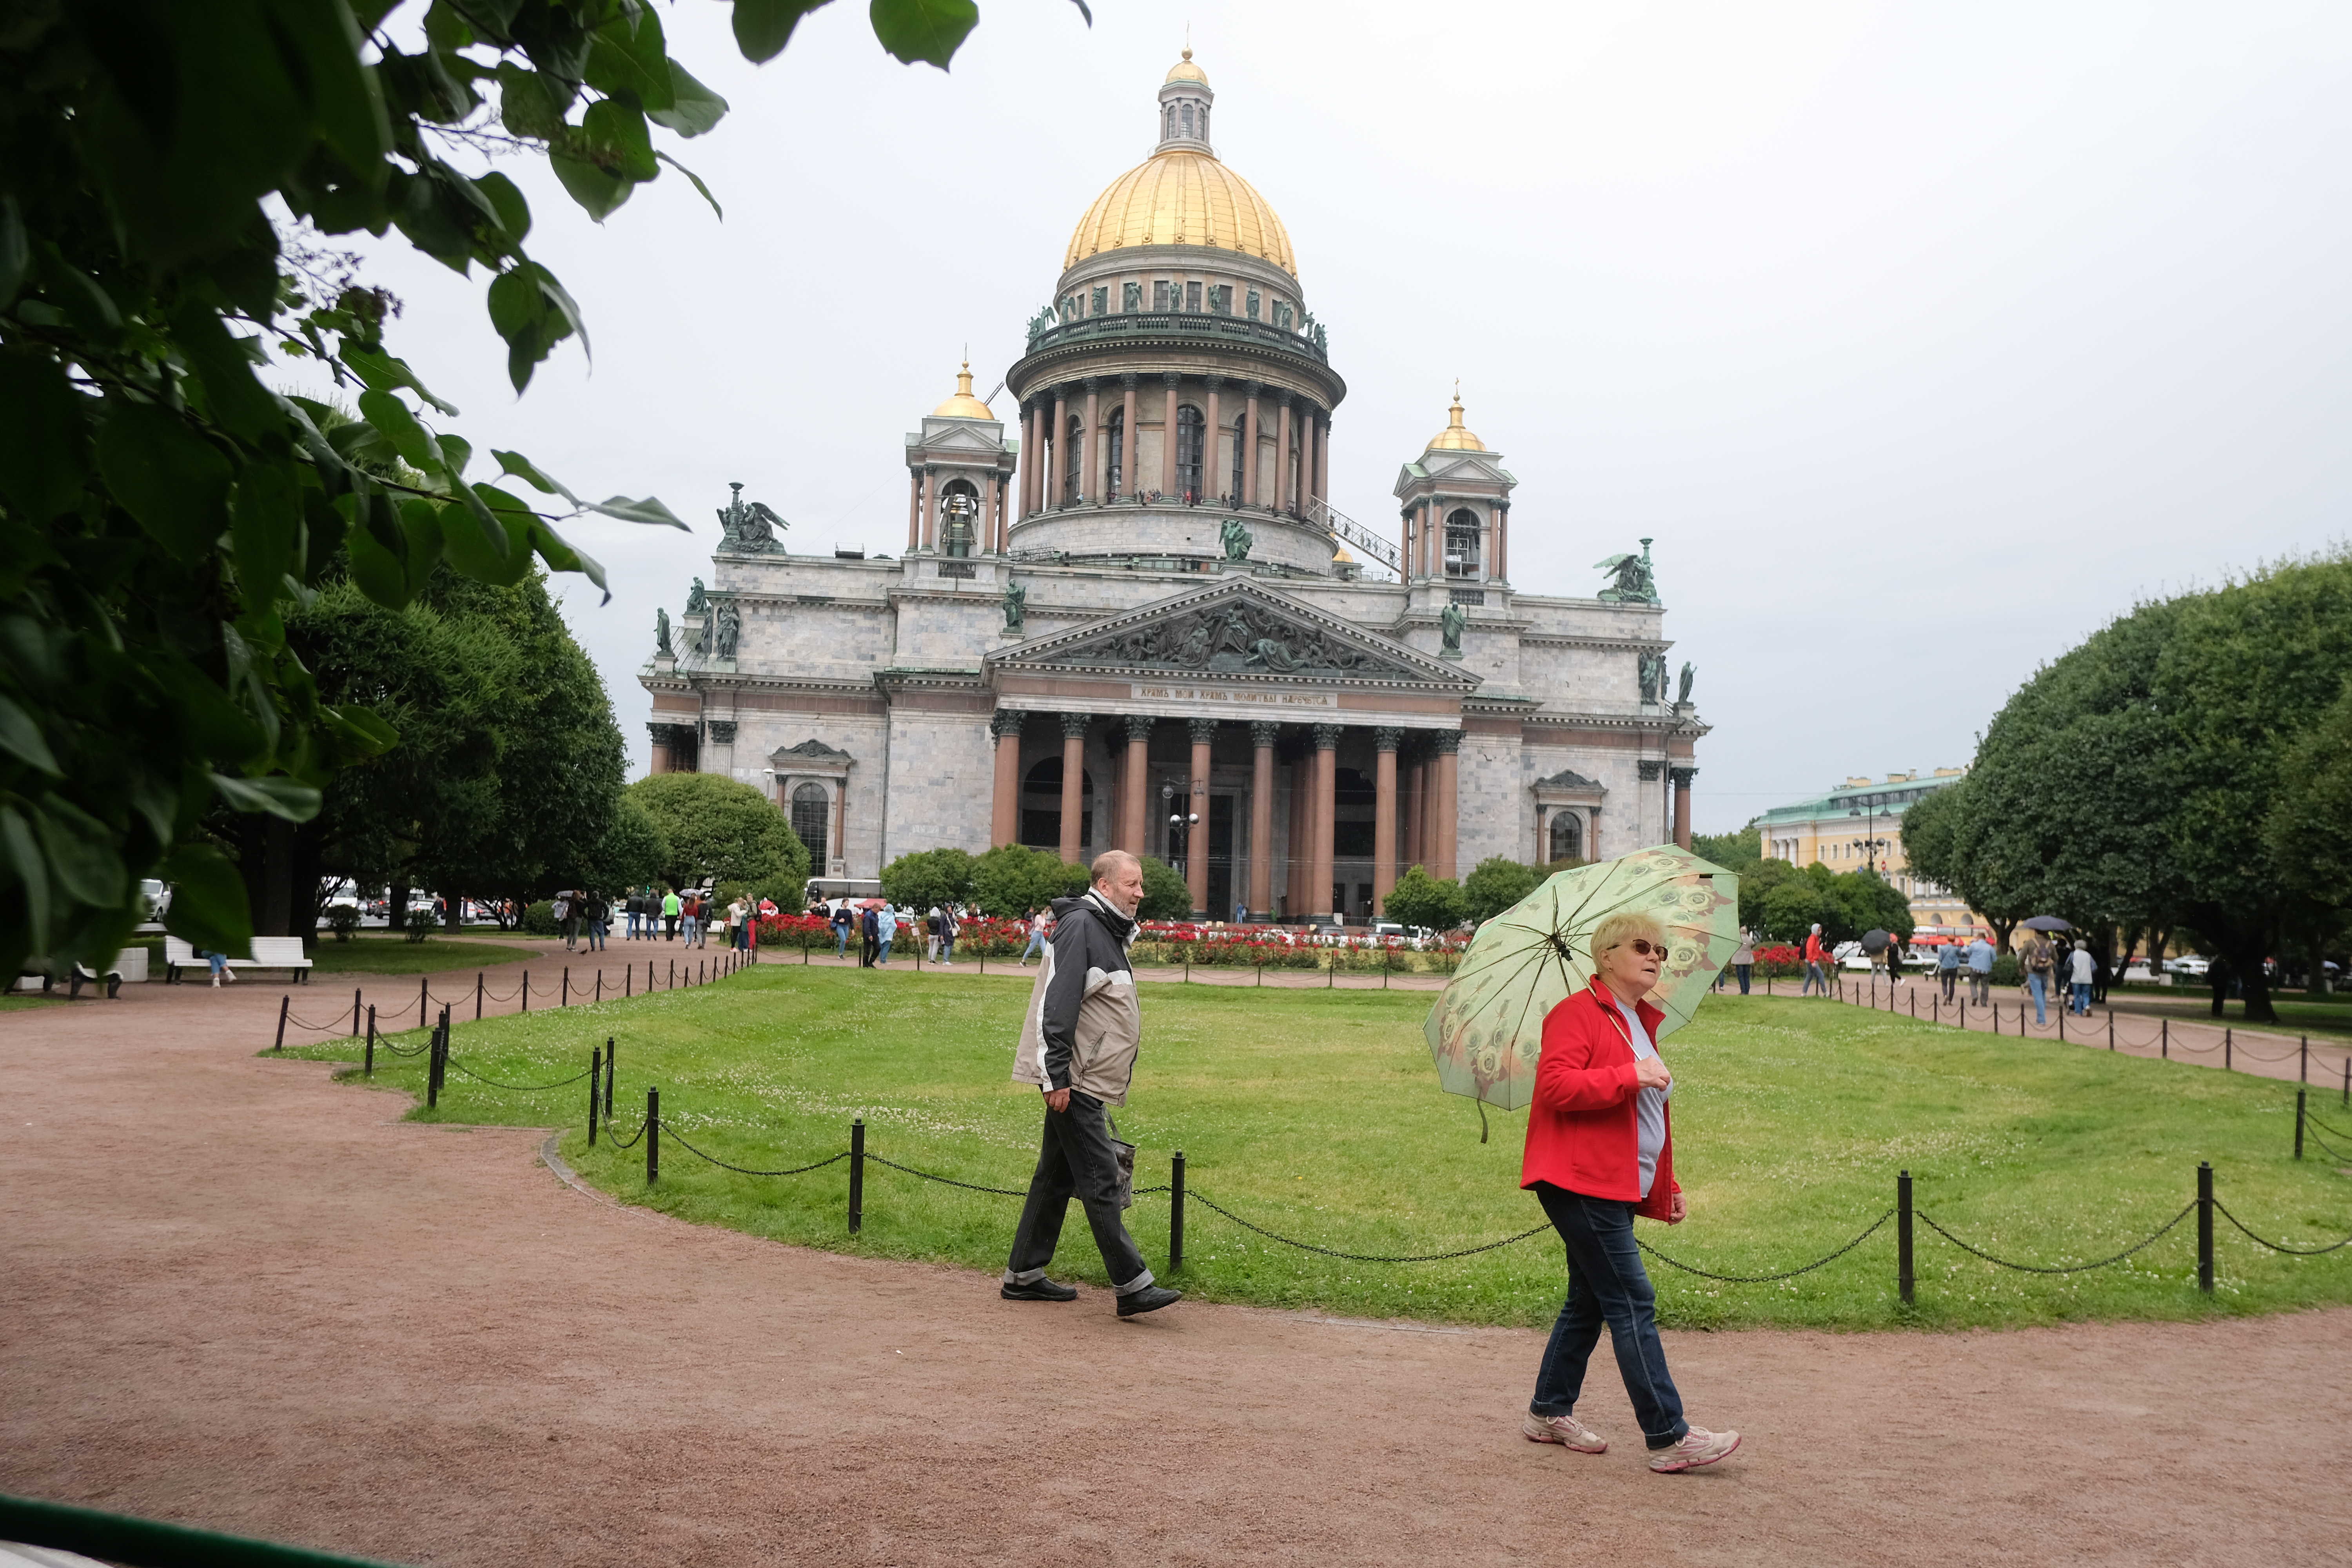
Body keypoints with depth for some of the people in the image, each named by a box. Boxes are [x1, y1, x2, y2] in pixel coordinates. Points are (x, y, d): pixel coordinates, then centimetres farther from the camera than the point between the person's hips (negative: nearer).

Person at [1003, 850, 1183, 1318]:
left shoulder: (1109, 931, 18)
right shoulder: (1080, 925, -14)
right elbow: (1058, 1003, -20)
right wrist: (1057, 1077, -23)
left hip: (1088, 1083, 10)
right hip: (1073, 1083, -10)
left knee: (1057, 1177, 14)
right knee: (1101, 1184, -8)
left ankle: (1023, 1275, 22)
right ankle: (1132, 1286, -6)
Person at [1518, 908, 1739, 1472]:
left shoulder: (1642, 1024, 20)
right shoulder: (1579, 1013, -9)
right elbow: (1554, 1086, -22)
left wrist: (1667, 1187, 24)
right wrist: (1629, 1076, -26)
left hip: (1617, 1188, 10)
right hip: (1580, 1183, -10)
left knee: (1589, 1302, 14)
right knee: (1632, 1303, -9)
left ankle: (1549, 1413, 26)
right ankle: (1668, 1437, -6)